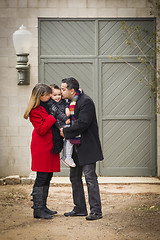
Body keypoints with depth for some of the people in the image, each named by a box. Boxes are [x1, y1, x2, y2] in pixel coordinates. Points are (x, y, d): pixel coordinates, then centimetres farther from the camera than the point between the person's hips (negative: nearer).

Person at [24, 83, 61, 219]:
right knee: (41, 177, -7)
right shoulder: (35, 111, -12)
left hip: (51, 146, 8)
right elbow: (41, 130, -19)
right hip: (42, 148, -8)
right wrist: (53, 116, -19)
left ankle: (43, 207, 18)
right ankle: (37, 210, -2)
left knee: (48, 177, 11)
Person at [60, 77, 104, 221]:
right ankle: (80, 209, 22)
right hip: (75, 148, 9)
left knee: (90, 178, -7)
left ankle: (96, 210, -2)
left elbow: (82, 123, -24)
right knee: (75, 178, 13)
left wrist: (65, 132, -18)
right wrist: (64, 129, 1)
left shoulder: (86, 102, -16)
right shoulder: (70, 102, 12)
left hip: (87, 147, -9)